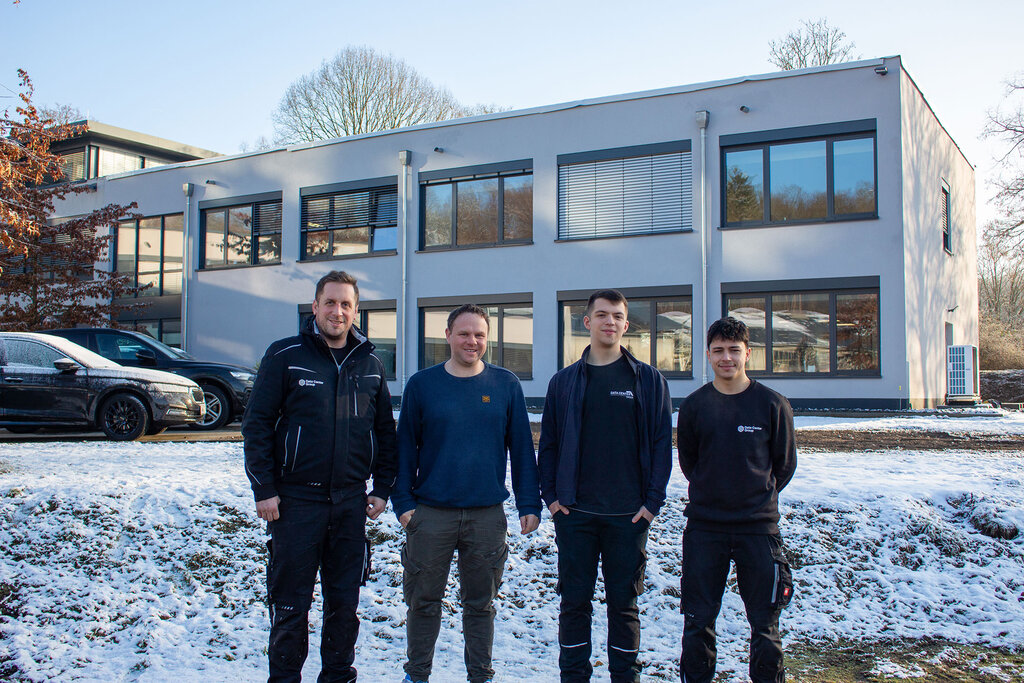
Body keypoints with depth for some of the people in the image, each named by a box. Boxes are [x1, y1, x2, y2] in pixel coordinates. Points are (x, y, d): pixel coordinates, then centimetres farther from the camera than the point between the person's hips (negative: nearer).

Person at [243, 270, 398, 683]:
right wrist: (263, 489, -8)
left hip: (351, 502, 3)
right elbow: (257, 425, -4)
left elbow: (386, 431, 14)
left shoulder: (370, 365, 8)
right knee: (290, 604, 5)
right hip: (295, 500, -3)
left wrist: (382, 489, 8)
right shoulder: (284, 356, -3)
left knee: (345, 601, 11)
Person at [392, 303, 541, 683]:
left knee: (480, 604, 12)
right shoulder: (422, 385, 1)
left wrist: (529, 504, 1)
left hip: (488, 516, 0)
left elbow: (521, 448, 5)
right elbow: (405, 447, 4)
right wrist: (403, 502, -4)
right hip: (430, 515, 0)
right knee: (423, 602, 10)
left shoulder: (506, 385, 3)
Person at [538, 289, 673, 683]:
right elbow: (548, 443, 9)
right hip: (575, 513, 1)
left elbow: (661, 443, 2)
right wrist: (550, 495, -1)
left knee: (624, 602, 8)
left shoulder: (648, 380, 3)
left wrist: (653, 500, -5)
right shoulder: (564, 381, 7)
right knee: (574, 601, 7)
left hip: (629, 514, -1)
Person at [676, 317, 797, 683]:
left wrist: (760, 498, 9)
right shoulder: (694, 406, 1)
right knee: (698, 622, 8)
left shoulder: (772, 405, -3)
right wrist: (712, 494, 10)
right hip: (704, 529, 1)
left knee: (765, 624, 8)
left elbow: (785, 464, 8)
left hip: (759, 528, -1)